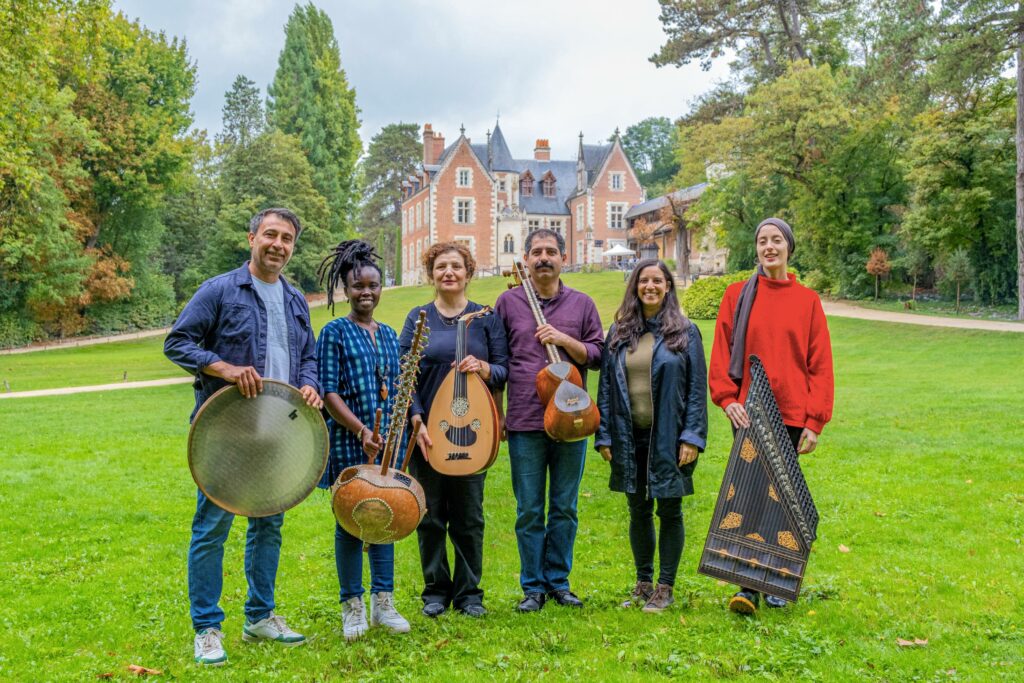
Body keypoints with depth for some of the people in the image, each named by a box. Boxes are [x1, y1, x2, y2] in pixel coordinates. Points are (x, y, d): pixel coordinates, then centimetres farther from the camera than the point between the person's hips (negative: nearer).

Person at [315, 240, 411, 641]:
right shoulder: (335, 333, -4)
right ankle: (352, 607, 14)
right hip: (348, 443, -5)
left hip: (387, 442, 5)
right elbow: (328, 392, -10)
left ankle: (383, 602, 19)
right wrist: (362, 431, -18)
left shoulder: (388, 334, 13)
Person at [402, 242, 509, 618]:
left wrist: (483, 368, -19)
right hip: (427, 431, 0)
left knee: (469, 515, 6)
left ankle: (469, 592, 18)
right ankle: (435, 590, 20)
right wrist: (417, 421, -11)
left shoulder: (486, 318, 6)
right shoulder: (418, 317, 5)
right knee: (430, 515, 6)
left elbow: (504, 371, 4)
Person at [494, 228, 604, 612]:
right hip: (525, 423, -1)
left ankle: (558, 581, 22)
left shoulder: (582, 304, 9)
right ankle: (533, 586, 15)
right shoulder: (508, 302, 7)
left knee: (565, 508, 8)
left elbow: (598, 355, 6)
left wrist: (564, 340, -10)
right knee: (529, 510, 3)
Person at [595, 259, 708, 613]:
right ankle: (643, 582, 25)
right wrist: (604, 436, 2)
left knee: (669, 511, 5)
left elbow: (697, 389, -3)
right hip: (630, 439, 3)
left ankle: (665, 587, 16)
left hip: (669, 438, -3)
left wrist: (692, 437, -11)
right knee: (638, 511, 12)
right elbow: (605, 386, 8)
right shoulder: (619, 333, 7)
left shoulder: (685, 332, -1)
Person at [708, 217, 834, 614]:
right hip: (749, 414, -1)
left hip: (792, 415, 1)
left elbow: (820, 364, 3)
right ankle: (748, 587, -2)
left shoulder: (807, 300, 5)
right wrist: (727, 398, -12)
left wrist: (815, 421, -3)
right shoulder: (738, 295, 5)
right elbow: (721, 352, 2)